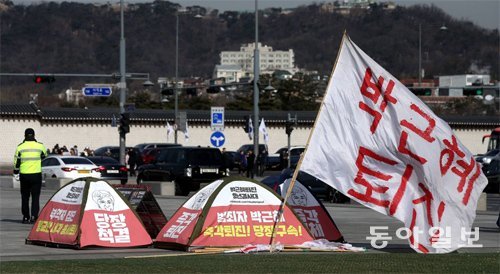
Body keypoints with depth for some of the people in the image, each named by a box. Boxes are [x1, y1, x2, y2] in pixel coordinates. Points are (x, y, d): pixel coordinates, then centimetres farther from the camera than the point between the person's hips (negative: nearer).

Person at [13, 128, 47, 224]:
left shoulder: (20, 147, -2)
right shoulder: (40, 146, -2)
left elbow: (16, 162, 1)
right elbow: (44, 156, 18)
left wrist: (16, 174, 12)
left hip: (24, 175, 1)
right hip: (36, 175, -1)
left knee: (25, 197, 11)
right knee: (35, 197, 2)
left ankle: (25, 217, 13)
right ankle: (34, 216, -12)